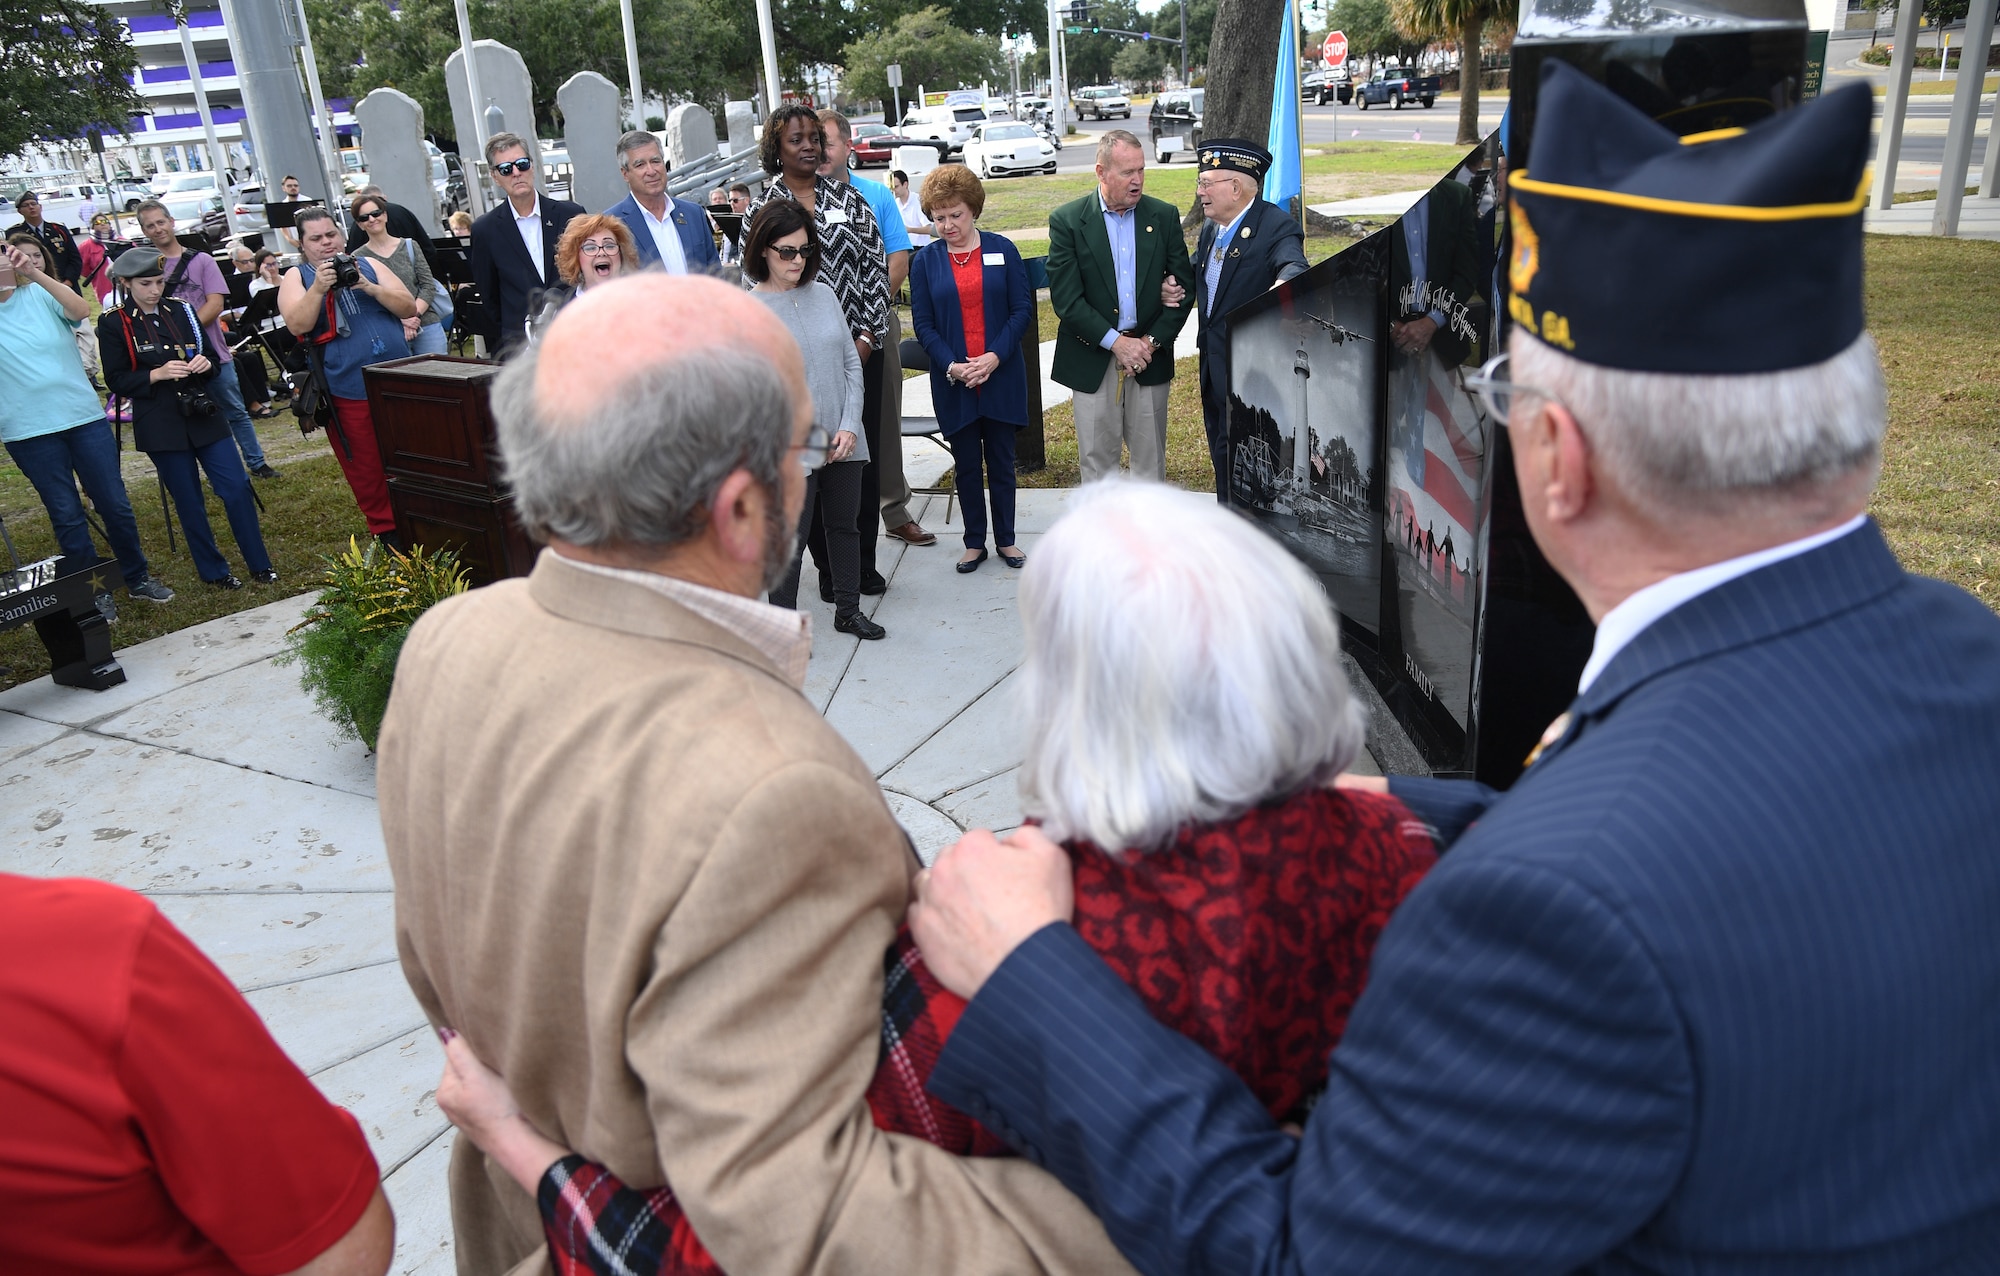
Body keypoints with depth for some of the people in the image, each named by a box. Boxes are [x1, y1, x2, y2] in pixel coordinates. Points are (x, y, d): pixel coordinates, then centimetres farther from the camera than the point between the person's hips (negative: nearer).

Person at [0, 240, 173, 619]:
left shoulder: (43, 294, 1)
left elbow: (80, 309, -19)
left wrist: (36, 274, -33)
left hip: (84, 415, 0)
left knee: (115, 504, 8)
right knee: (66, 516, 5)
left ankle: (138, 578, 24)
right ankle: (94, 591, 16)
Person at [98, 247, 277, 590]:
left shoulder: (181, 310, 7)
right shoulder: (113, 323, -3)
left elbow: (213, 361, 12)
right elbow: (116, 381, -4)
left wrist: (206, 364, -11)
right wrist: (157, 374, -18)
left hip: (204, 416, 3)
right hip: (160, 426, -3)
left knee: (237, 488, -2)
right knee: (189, 502, 5)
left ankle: (260, 566, 7)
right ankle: (214, 572, 17)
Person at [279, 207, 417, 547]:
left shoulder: (367, 265, 12)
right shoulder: (296, 276, 6)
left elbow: (409, 307, 1)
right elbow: (296, 325, -11)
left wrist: (369, 287, -13)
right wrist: (318, 288, -22)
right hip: (348, 392, -2)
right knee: (365, 468, 4)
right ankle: (386, 531, 18)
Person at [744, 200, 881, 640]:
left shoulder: (824, 295, 8)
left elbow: (851, 363, 7)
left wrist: (849, 427, -4)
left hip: (843, 440, 5)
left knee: (845, 524, 16)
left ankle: (848, 611, 32)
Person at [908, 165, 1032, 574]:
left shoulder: (1002, 250, 1)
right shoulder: (926, 261, 2)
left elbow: (1023, 309, -2)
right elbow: (923, 324, 0)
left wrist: (995, 357, -15)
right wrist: (951, 366, -15)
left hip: (1002, 377, 0)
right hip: (952, 383, 0)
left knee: (1002, 462, 8)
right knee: (967, 466, 9)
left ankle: (1005, 540, 21)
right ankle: (974, 542, 20)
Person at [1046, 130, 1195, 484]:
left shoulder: (1164, 216, 4)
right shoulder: (1067, 221, -4)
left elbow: (1184, 286, 4)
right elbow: (1065, 298, -10)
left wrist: (1152, 342, -8)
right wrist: (1115, 342, -15)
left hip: (1150, 358, 2)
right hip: (1093, 360, -2)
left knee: (1151, 458, 8)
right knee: (1096, 458, 5)